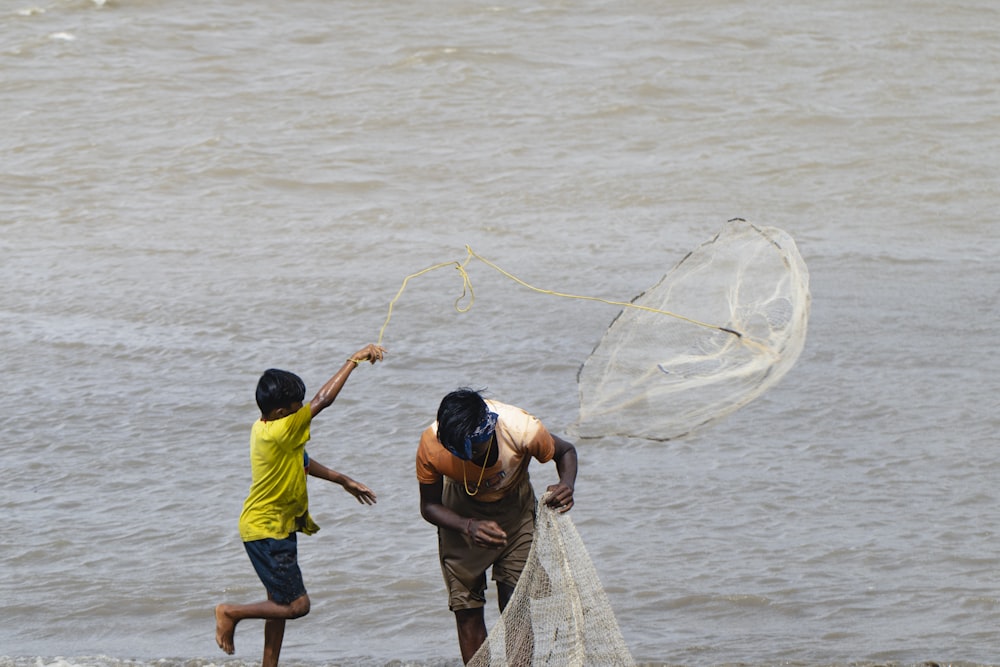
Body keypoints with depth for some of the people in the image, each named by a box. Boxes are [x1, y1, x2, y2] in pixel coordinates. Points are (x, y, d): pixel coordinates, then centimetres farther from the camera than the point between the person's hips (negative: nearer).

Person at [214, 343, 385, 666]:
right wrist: (354, 360, -22)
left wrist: (343, 481, 21)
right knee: (297, 605, -9)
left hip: (277, 529, 10)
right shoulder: (278, 432, -27)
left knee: (280, 601, 16)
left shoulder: (264, 429, 3)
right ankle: (231, 613, 6)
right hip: (266, 531, -10)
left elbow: (302, 463, 19)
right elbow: (323, 399, -29)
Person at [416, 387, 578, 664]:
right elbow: (429, 506, -16)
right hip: (461, 515, 0)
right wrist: (469, 527, -35)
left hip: (514, 508, 0)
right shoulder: (431, 445, -32)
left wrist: (567, 485, -33)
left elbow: (565, 452, -11)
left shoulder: (522, 430, -34)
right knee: (466, 610, -2)